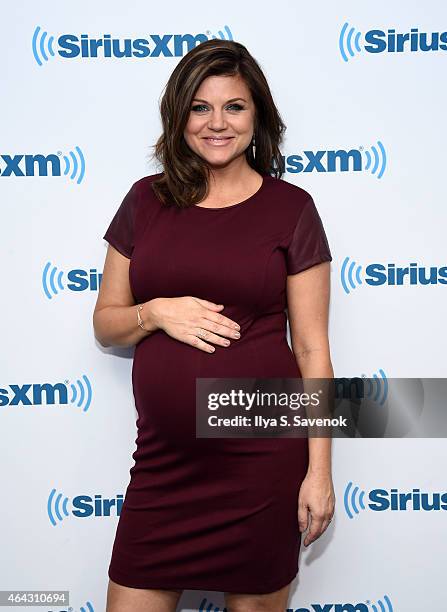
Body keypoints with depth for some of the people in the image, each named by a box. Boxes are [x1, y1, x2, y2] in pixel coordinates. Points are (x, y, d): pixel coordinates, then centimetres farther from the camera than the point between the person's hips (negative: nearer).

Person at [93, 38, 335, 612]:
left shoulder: (291, 208, -1)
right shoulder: (146, 200, 5)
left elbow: (311, 346, -1)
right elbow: (105, 322, 10)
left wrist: (320, 470, -4)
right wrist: (157, 313, -11)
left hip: (263, 457, -2)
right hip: (163, 457, 3)